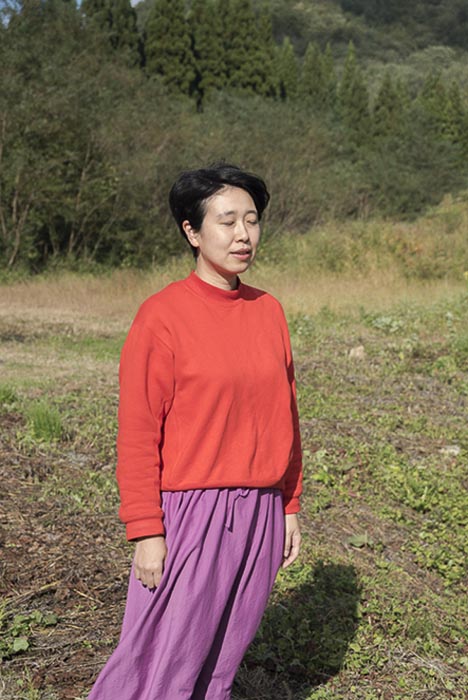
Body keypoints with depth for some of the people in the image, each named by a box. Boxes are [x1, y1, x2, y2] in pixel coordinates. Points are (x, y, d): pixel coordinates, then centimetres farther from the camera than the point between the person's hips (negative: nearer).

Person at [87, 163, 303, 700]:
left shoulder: (269, 311, 7)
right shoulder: (162, 316, -9)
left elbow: (284, 418, 12)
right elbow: (137, 434, -10)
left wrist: (289, 506, 12)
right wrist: (145, 531, -12)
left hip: (259, 513, 5)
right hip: (188, 513, -5)